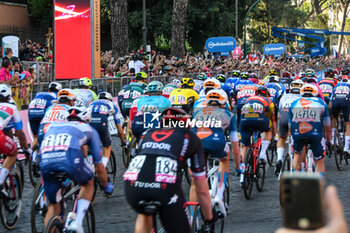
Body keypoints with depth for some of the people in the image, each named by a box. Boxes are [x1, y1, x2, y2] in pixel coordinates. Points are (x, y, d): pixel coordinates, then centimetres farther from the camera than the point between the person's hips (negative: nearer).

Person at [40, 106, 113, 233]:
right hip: (70, 159, -3)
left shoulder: (53, 126, 39)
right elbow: (99, 166, 35)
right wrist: (107, 186, 51)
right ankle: (77, 223, 13)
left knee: (53, 206, 20)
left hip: (45, 161, 3)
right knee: (88, 183, 29)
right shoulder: (89, 130, 32)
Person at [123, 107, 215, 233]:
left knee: (144, 213, 37)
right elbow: (202, 191, 34)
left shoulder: (147, 133, 35)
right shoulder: (191, 138, 29)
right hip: (165, 186, -4)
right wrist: (210, 219, 49)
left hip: (132, 185, 4)